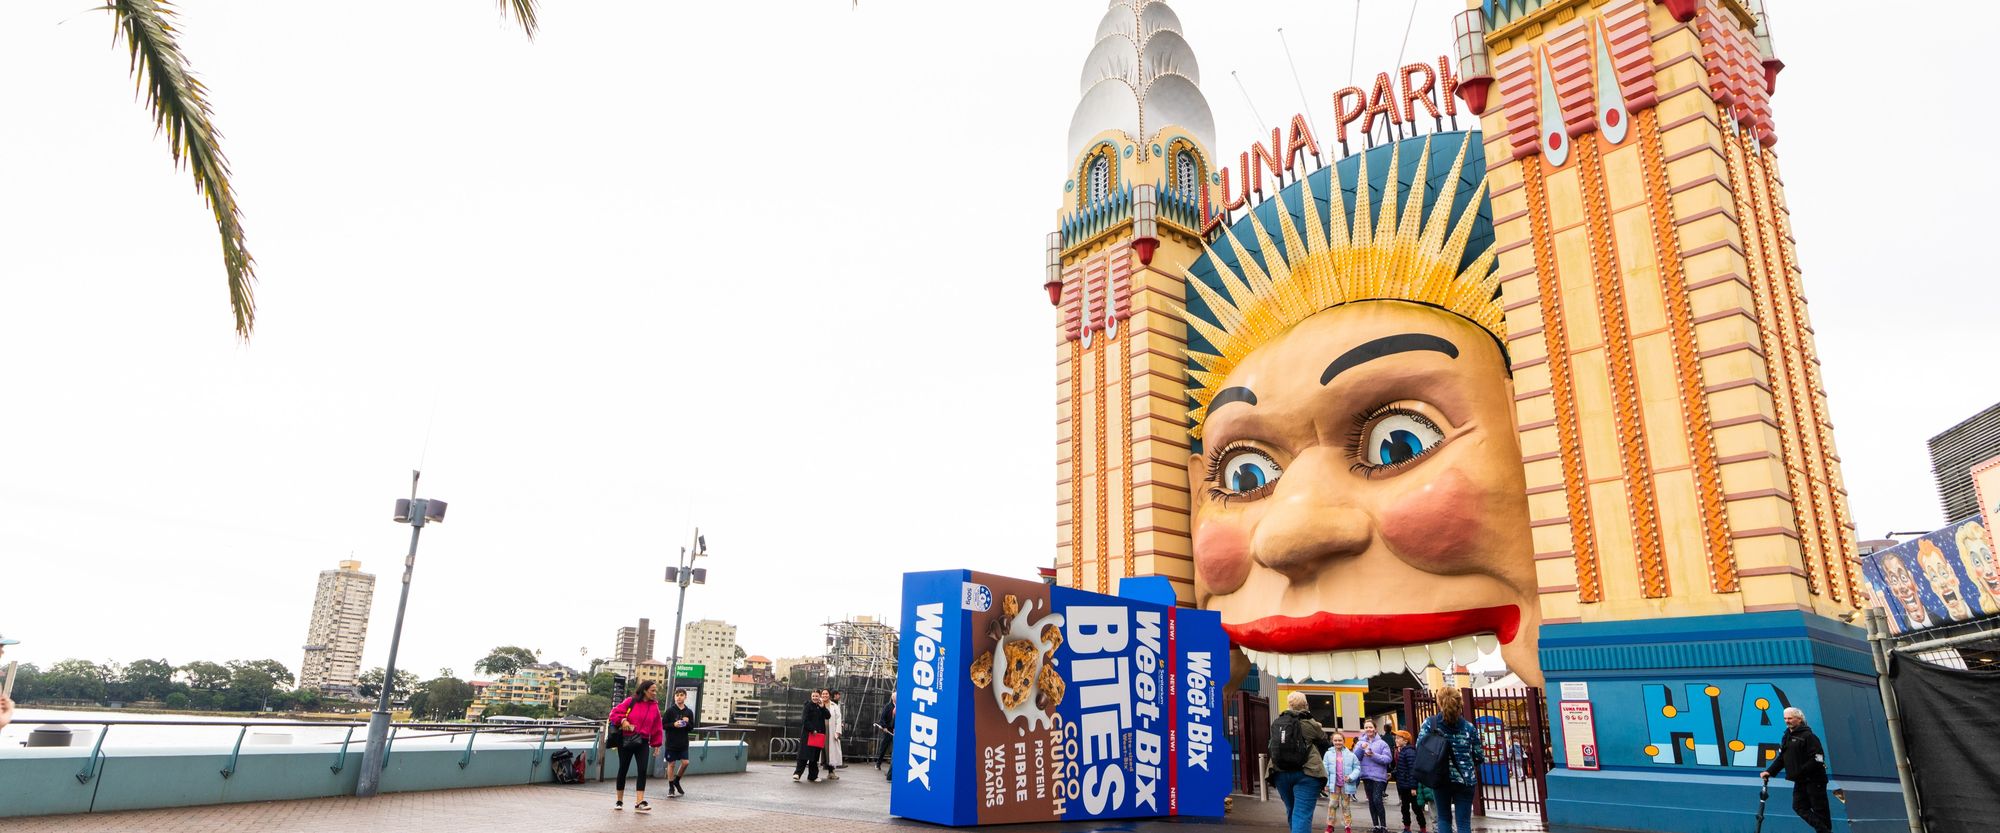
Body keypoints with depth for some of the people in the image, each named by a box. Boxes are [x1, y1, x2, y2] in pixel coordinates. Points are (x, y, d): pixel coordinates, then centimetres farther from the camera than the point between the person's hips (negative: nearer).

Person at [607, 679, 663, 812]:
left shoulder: (655, 707, 4)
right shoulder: (631, 701, -5)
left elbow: (657, 727, 9)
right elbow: (615, 712, -5)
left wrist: (656, 744, 10)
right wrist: (622, 720, -21)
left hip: (643, 742, 2)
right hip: (626, 741, -2)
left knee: (643, 770, -10)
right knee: (623, 769, 8)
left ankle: (640, 802, -10)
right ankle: (619, 801, 22)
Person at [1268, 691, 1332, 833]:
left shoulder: (1276, 723, 6)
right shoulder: (1310, 724, -4)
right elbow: (1325, 743, 8)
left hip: (1281, 773, 4)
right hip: (1306, 773, -4)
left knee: (1292, 811, 20)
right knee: (1302, 815, -8)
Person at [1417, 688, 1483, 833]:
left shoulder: (1430, 722, -3)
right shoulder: (1469, 727, -1)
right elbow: (1479, 757, 3)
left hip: (1441, 778, 0)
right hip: (1465, 780, 0)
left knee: (1444, 819, 16)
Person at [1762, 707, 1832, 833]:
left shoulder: (1808, 736, -13)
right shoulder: (1787, 736, 12)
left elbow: (1817, 759, -20)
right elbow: (1781, 758, 15)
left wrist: (1799, 772, -23)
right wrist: (1769, 771, 4)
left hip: (1814, 780, -8)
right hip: (1800, 781, 8)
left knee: (1819, 809, 0)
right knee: (1799, 807, 5)